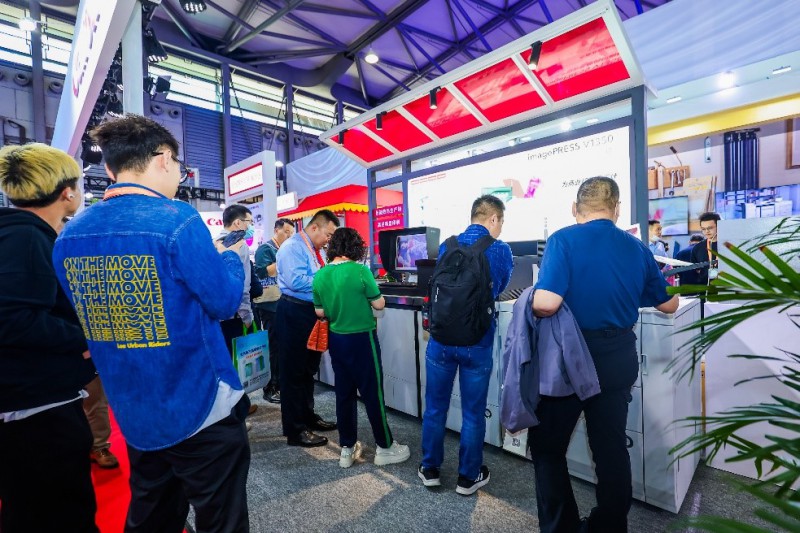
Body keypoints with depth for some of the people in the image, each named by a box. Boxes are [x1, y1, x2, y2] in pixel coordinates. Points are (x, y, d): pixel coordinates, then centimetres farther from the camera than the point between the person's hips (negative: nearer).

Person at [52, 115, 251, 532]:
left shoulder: (69, 236, 2)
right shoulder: (177, 220, -20)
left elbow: (85, 320, 12)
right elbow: (224, 301, -15)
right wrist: (231, 256, 3)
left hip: (134, 414, 7)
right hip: (199, 407, -7)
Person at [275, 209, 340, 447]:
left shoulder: (315, 250, 15)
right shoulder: (293, 247, -14)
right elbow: (297, 281, -26)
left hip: (311, 312, 10)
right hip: (294, 313, -10)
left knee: (309, 369, 20)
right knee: (294, 372, 2)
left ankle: (308, 416, 37)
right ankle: (295, 431, 15)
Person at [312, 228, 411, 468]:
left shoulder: (320, 275, -2)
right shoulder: (360, 271, -17)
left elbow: (320, 312, 4)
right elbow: (379, 305, -10)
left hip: (336, 339, 5)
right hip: (361, 339, -5)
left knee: (344, 393, 15)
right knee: (372, 393, 7)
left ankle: (347, 449, 27)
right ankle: (384, 448, 22)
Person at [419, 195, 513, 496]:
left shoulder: (445, 247, 1)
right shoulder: (501, 251, -6)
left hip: (441, 340, 3)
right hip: (477, 343, -2)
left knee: (435, 407, 16)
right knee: (473, 413, 14)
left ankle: (430, 470, 33)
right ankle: (468, 477, 30)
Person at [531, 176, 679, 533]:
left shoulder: (563, 240, -15)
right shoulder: (636, 248, 2)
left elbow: (545, 304, -27)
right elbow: (669, 305, 13)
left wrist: (530, 302, -6)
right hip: (617, 360, 5)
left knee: (547, 447, 14)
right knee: (611, 447, 20)